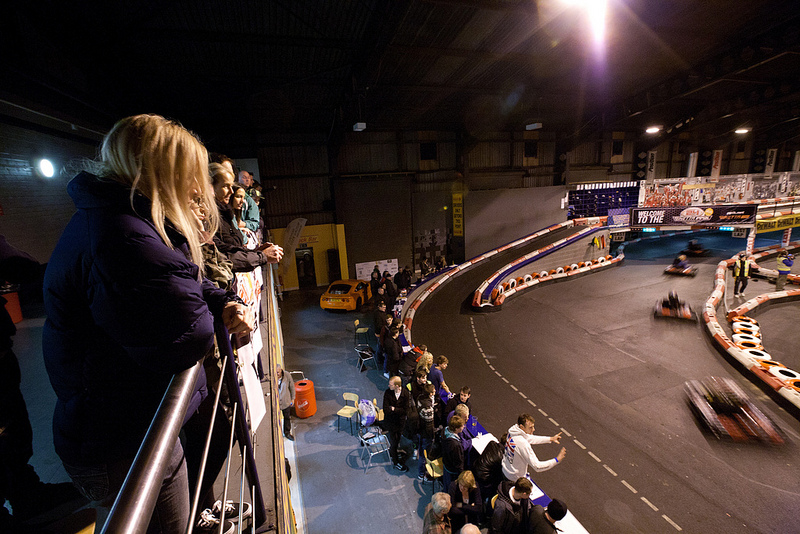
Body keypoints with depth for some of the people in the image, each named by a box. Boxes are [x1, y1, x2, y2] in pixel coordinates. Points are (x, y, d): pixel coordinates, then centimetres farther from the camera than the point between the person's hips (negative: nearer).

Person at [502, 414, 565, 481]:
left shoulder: (513, 429, -11)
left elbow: (529, 438, 6)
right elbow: (537, 467, -27)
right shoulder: (523, 444, -35)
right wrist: (557, 459, -23)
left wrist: (551, 439, 6)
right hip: (515, 477, -8)